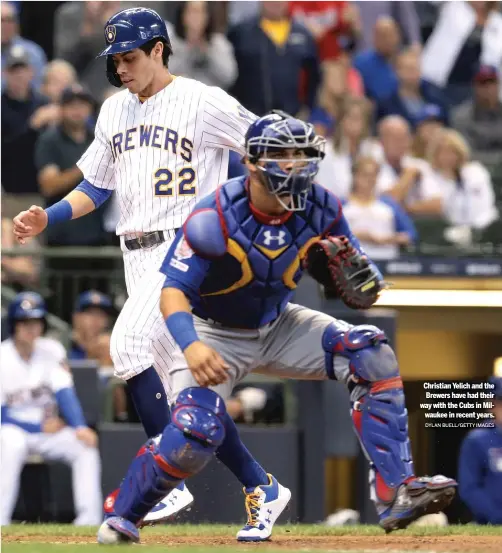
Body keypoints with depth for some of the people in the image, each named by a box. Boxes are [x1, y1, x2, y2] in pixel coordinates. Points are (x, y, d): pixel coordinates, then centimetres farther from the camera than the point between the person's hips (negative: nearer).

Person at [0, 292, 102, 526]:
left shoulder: (52, 350, 0)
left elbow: (65, 393, -9)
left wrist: (80, 427, -26)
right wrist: (41, 426, -15)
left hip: (48, 430, 4)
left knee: (85, 445, -21)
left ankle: (89, 521, -23)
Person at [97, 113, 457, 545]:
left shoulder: (321, 210, -14)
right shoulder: (215, 218, -26)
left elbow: (368, 294, -7)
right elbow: (174, 291, -26)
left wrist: (348, 268, -33)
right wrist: (191, 346, -45)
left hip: (277, 327, 4)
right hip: (214, 334, -4)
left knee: (370, 354, -17)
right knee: (196, 431, -26)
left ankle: (396, 494, -18)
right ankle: (121, 517, -1)